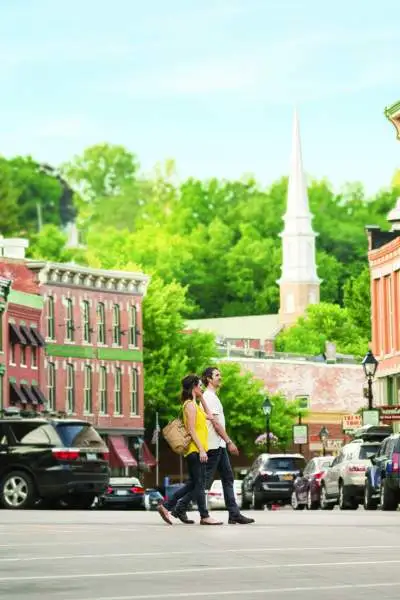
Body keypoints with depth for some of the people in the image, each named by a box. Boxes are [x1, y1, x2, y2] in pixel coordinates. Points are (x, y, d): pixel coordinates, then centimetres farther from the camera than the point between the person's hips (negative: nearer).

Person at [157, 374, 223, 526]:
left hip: (196, 450, 10)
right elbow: (192, 430, -16)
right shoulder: (190, 405, -11)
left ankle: (166, 506, 13)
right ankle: (204, 516, -3)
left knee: (193, 483, 12)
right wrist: (201, 450, -19)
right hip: (195, 449, -10)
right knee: (199, 483, -6)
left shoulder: (195, 405, 19)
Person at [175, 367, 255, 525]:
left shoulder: (208, 396, 18)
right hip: (214, 445, -10)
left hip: (219, 445, 10)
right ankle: (181, 507, 0)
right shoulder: (210, 396, -13)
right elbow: (215, 422, -19)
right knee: (205, 480, -6)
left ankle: (234, 514, 6)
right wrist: (229, 442, -18)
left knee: (228, 478, 7)